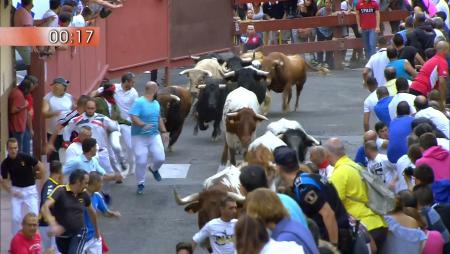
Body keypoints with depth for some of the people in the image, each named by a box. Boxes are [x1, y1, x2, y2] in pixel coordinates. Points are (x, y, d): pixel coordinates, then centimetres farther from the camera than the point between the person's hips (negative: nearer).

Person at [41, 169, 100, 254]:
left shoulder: (84, 194, -3)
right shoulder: (60, 191, -17)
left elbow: (91, 211, 17)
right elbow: (44, 208, -30)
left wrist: (97, 230, 29)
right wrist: (53, 225, -45)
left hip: (79, 234, 1)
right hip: (61, 235, -1)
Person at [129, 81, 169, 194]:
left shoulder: (156, 103, 9)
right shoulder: (139, 102, -16)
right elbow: (133, 117, -25)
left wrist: (164, 131, 15)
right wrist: (143, 125, -39)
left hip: (154, 135, 6)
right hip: (140, 137, -6)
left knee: (160, 158, -2)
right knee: (141, 161, -6)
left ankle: (153, 169, 32)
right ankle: (140, 184, 11)